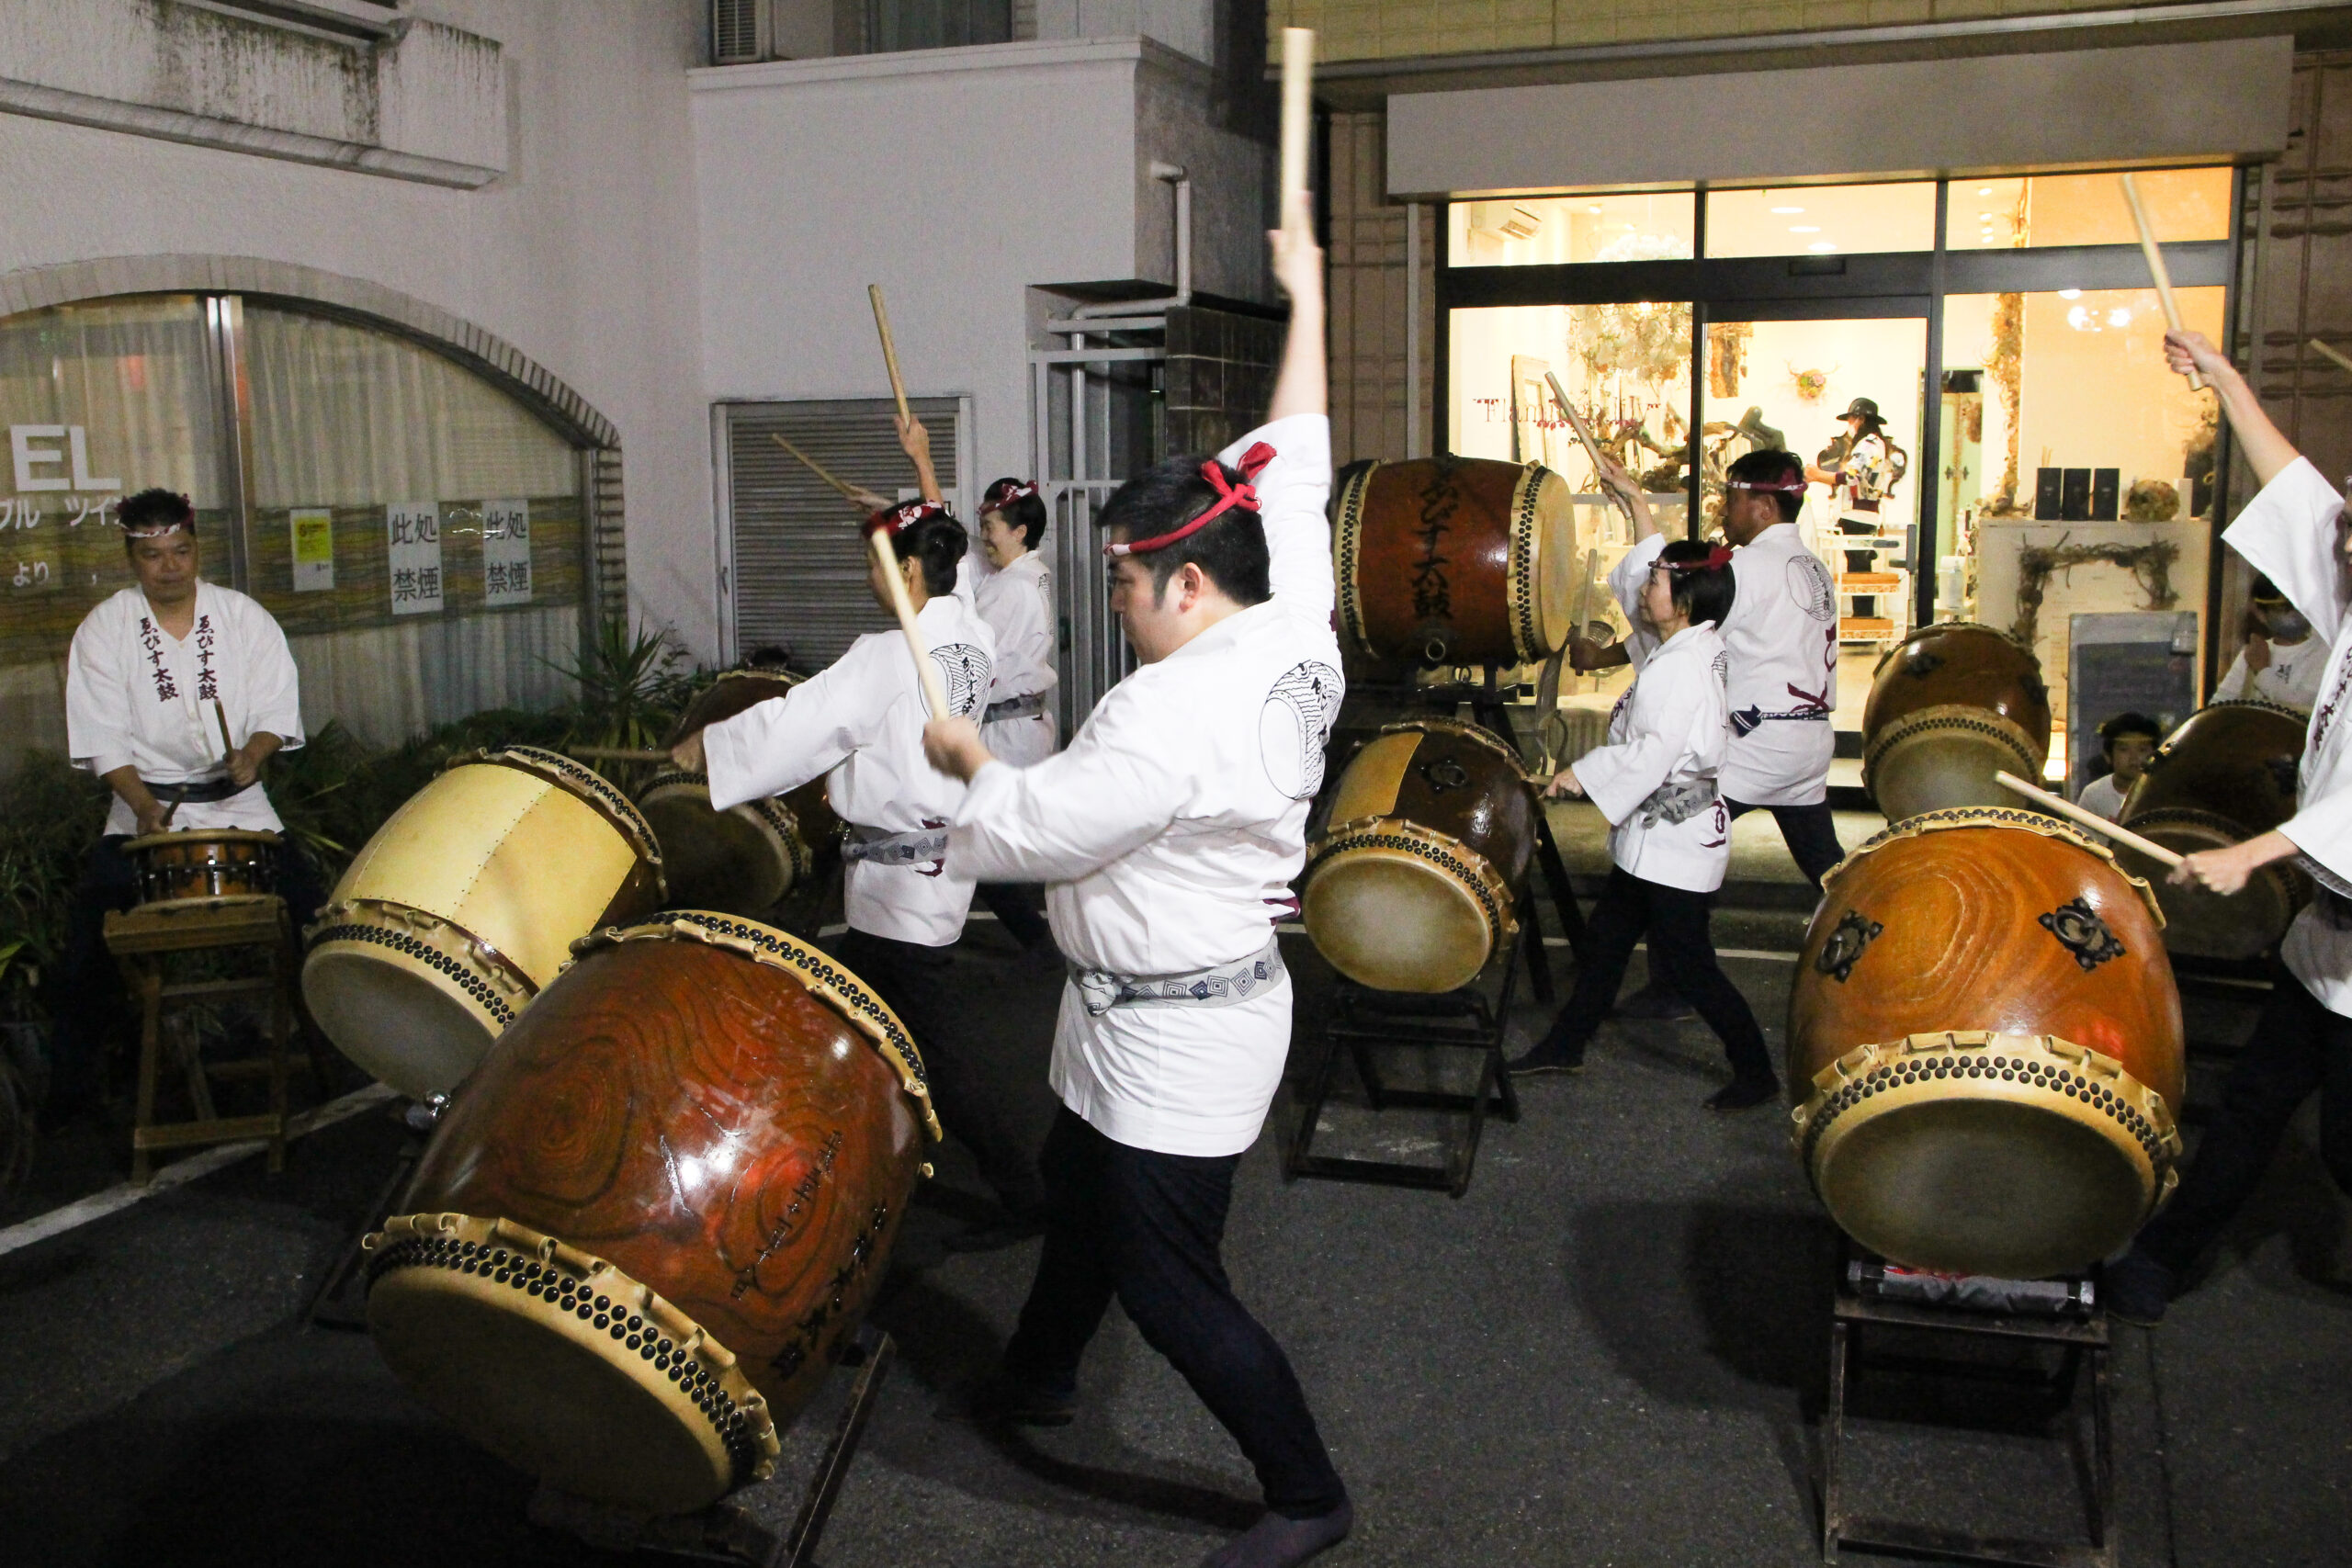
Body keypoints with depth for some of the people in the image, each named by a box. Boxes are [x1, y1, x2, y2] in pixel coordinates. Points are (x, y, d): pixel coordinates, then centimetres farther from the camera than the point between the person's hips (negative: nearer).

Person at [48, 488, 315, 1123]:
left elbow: (277, 710, -1)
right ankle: (71, 1081, 1)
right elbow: (102, 736, -7)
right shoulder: (103, 628, -1)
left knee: (308, 906, -10)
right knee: (89, 928, -15)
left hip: (238, 799, 1)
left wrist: (254, 752, -23)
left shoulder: (243, 617, 3)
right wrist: (142, 803, -22)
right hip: (143, 804, -1)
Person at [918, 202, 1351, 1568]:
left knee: (1171, 1287, 2)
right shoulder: (1297, 637, -4)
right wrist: (1305, 296, 14)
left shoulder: (1168, 715, -29)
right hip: (1161, 1019, 10)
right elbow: (1294, 476, 7)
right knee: (1081, 1199, 28)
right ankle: (1041, 1378, 51)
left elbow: (1025, 830, -20)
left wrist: (969, 754, 2)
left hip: (1175, 1040, -10)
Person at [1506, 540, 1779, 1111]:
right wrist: (1653, 545, 10)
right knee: (1606, 934, 18)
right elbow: (1626, 583, 21)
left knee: (1685, 962, -3)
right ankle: (1566, 1044, 30)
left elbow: (1655, 751, -27)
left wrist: (1584, 774, -19)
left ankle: (1756, 1073, 9)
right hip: (1654, 833, 10)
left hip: (1677, 838, -10)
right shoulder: (1681, 649, 7)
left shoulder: (1682, 666, -22)